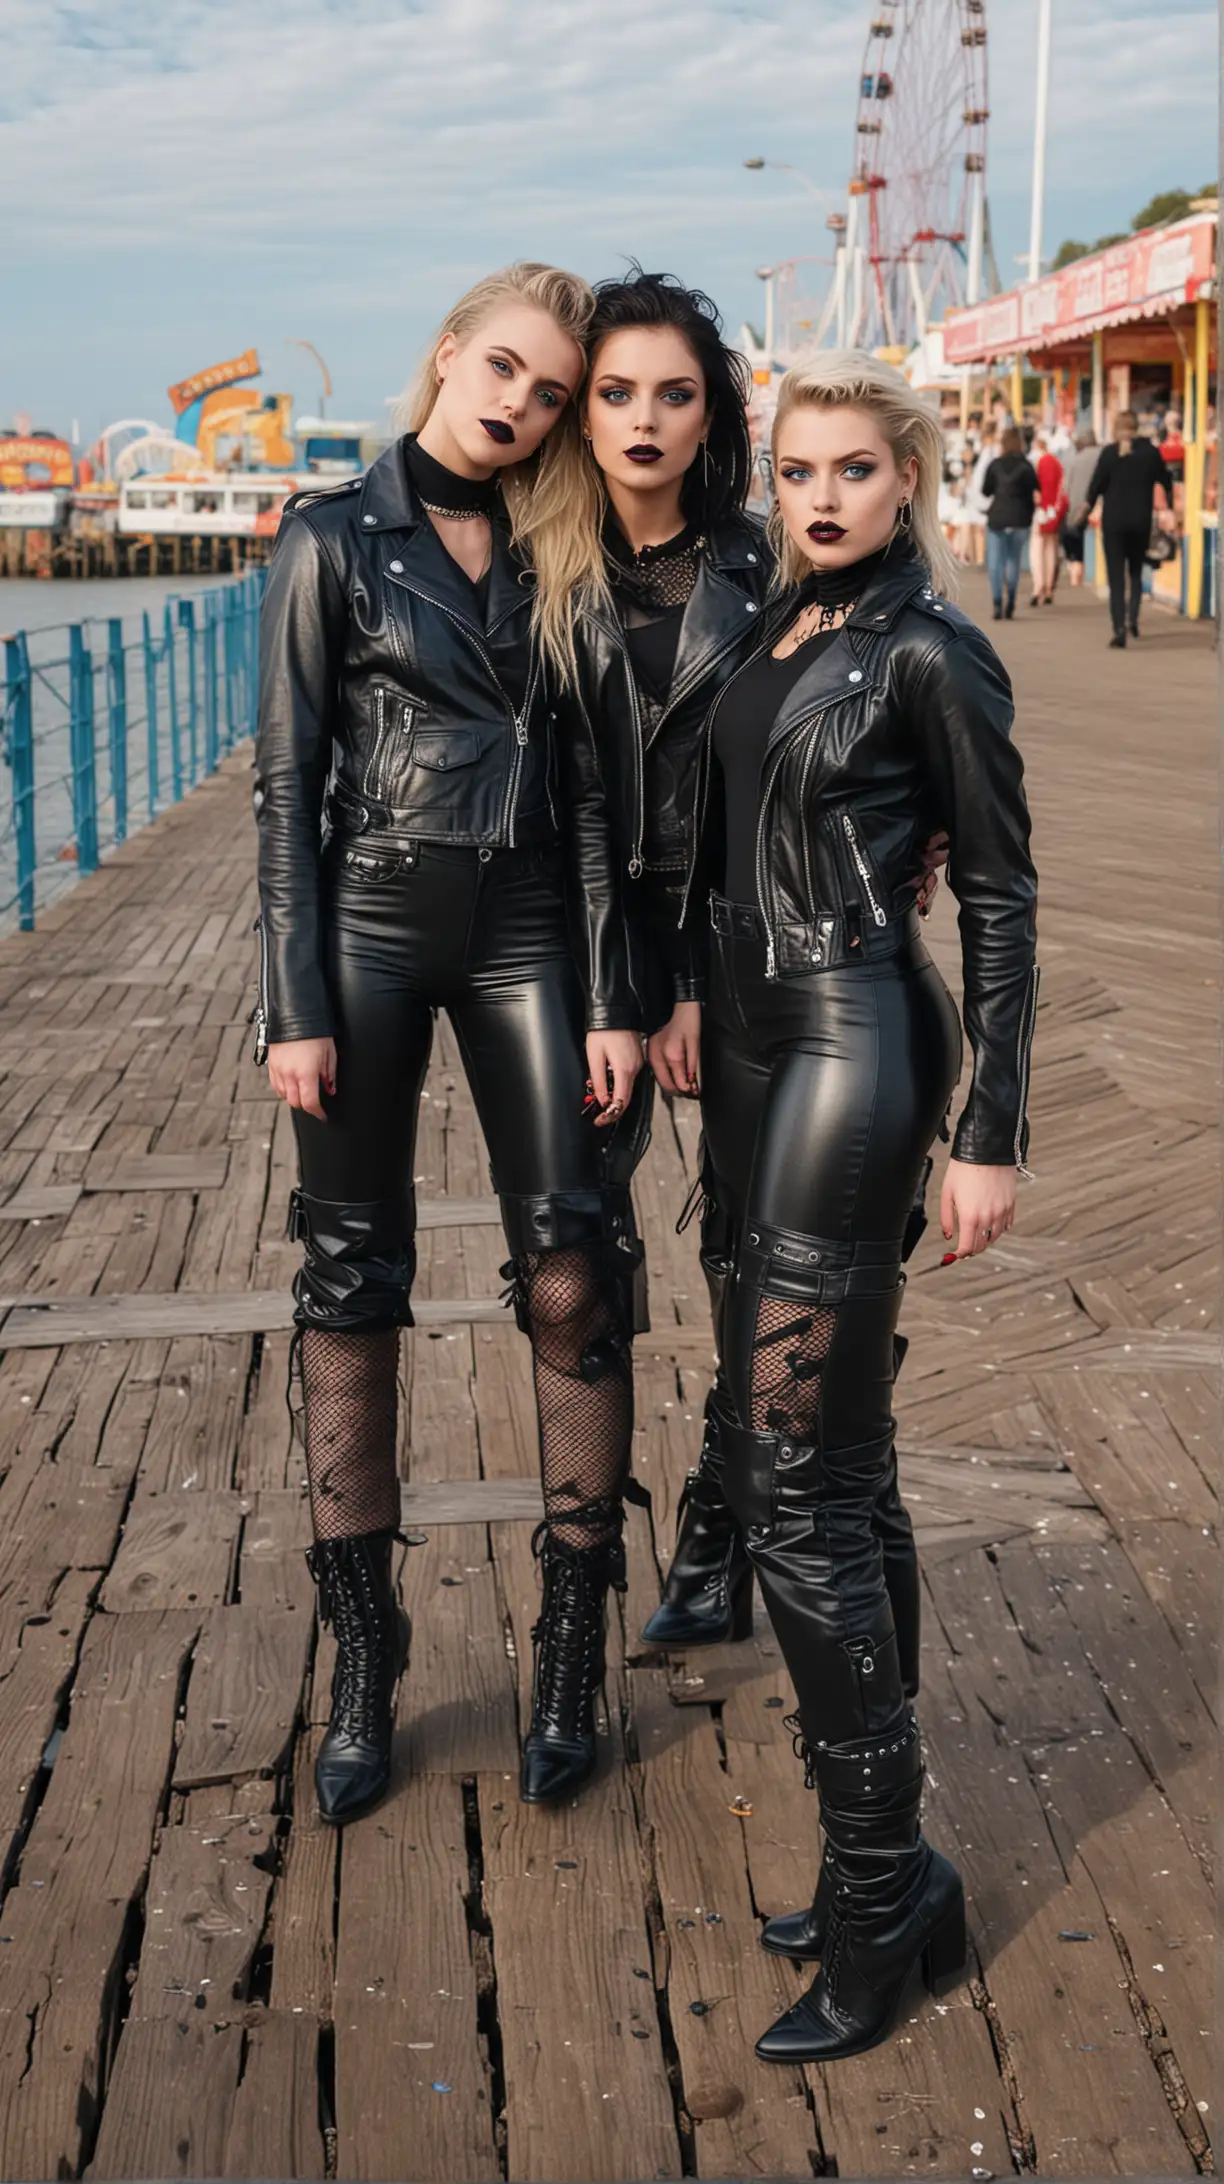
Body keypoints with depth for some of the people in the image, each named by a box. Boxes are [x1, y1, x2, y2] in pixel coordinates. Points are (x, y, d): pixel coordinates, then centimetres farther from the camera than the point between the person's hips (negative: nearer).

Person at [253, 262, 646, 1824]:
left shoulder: (558, 556, 8)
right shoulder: (335, 537, 0)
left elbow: (591, 784, 5)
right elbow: (287, 782, -3)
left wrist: (612, 995, -1)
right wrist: (294, 1006, -9)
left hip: (524, 931, 2)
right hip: (369, 923, -2)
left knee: (573, 1277, -2)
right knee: (352, 1281, 4)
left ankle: (572, 1640, 12)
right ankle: (362, 1658, 15)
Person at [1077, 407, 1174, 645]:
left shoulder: (1109, 453, -6)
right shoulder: (1151, 451, 0)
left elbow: (1095, 487, -7)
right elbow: (1166, 483, 11)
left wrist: (1083, 513, 8)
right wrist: (1170, 503, 31)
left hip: (1113, 521, -2)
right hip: (1141, 521, 2)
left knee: (1116, 578, 1)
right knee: (1136, 571, 20)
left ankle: (1119, 630, -8)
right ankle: (1133, 617, 1)